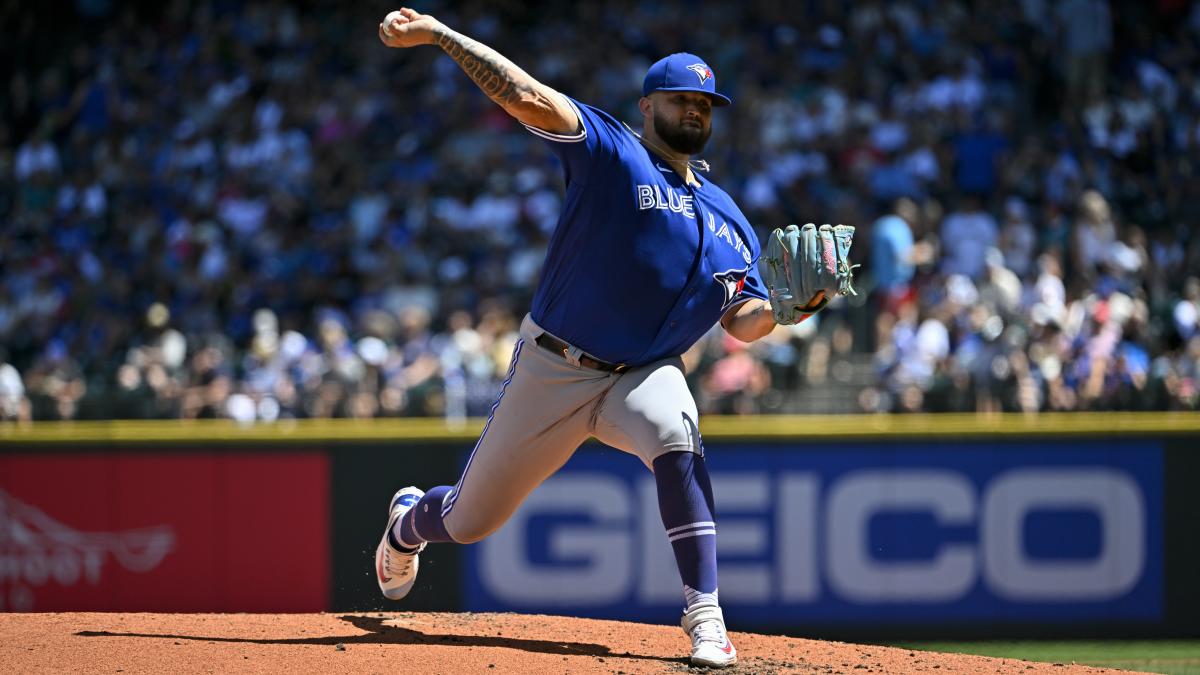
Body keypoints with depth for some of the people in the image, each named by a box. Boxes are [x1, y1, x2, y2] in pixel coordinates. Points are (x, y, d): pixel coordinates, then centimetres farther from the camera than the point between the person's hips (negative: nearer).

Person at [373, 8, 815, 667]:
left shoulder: (728, 221, 9)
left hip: (645, 373, 2)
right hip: (553, 368, -2)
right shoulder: (612, 153, -7)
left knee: (675, 437, -34)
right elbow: (530, 99, -18)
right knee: (468, 520, 9)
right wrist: (436, 34, -29)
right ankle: (409, 521, 48)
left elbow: (743, 321, 2)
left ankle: (704, 614, -33)